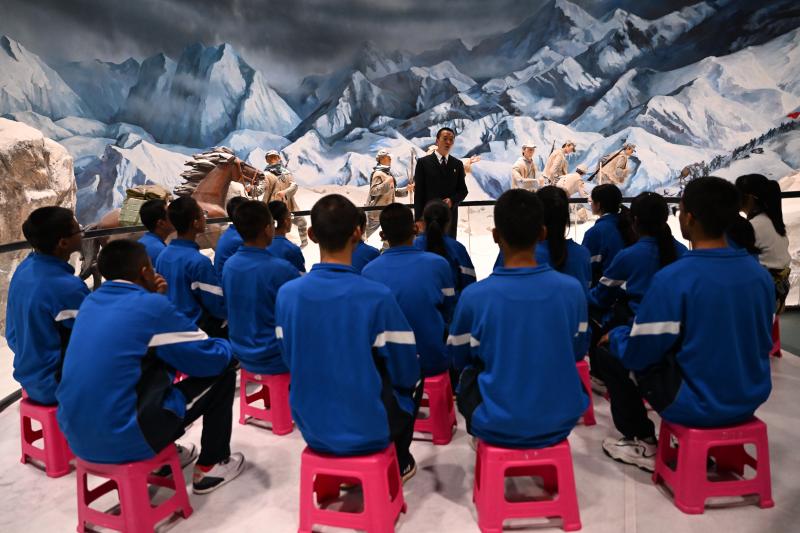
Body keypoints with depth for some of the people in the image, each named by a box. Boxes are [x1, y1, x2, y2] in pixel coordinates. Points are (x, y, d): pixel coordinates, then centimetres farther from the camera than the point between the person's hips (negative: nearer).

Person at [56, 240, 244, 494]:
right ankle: (210, 467, 18)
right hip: (124, 439, -8)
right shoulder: (151, 305, -12)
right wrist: (225, 345, 17)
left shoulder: (91, 301, 10)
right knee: (223, 371, 5)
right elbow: (212, 359, -5)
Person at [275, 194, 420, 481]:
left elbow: (292, 361, 4)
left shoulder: (286, 294, -12)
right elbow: (406, 373, -12)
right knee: (412, 382, 27)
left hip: (312, 429, 3)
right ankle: (400, 463, 41)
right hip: (369, 431, -3)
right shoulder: (377, 296, -23)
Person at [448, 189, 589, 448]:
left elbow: (459, 359, 1)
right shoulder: (572, 289, -11)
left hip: (497, 427, -2)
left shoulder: (473, 296, -17)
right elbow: (578, 352, 7)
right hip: (560, 421, 2)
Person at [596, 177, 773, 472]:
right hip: (750, 399, 7)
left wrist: (615, 335, 5)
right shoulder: (760, 274, -4)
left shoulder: (672, 278, -23)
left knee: (611, 351, 9)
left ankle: (644, 443, 18)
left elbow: (636, 354, -17)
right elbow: (761, 343, 12)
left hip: (696, 406, -6)